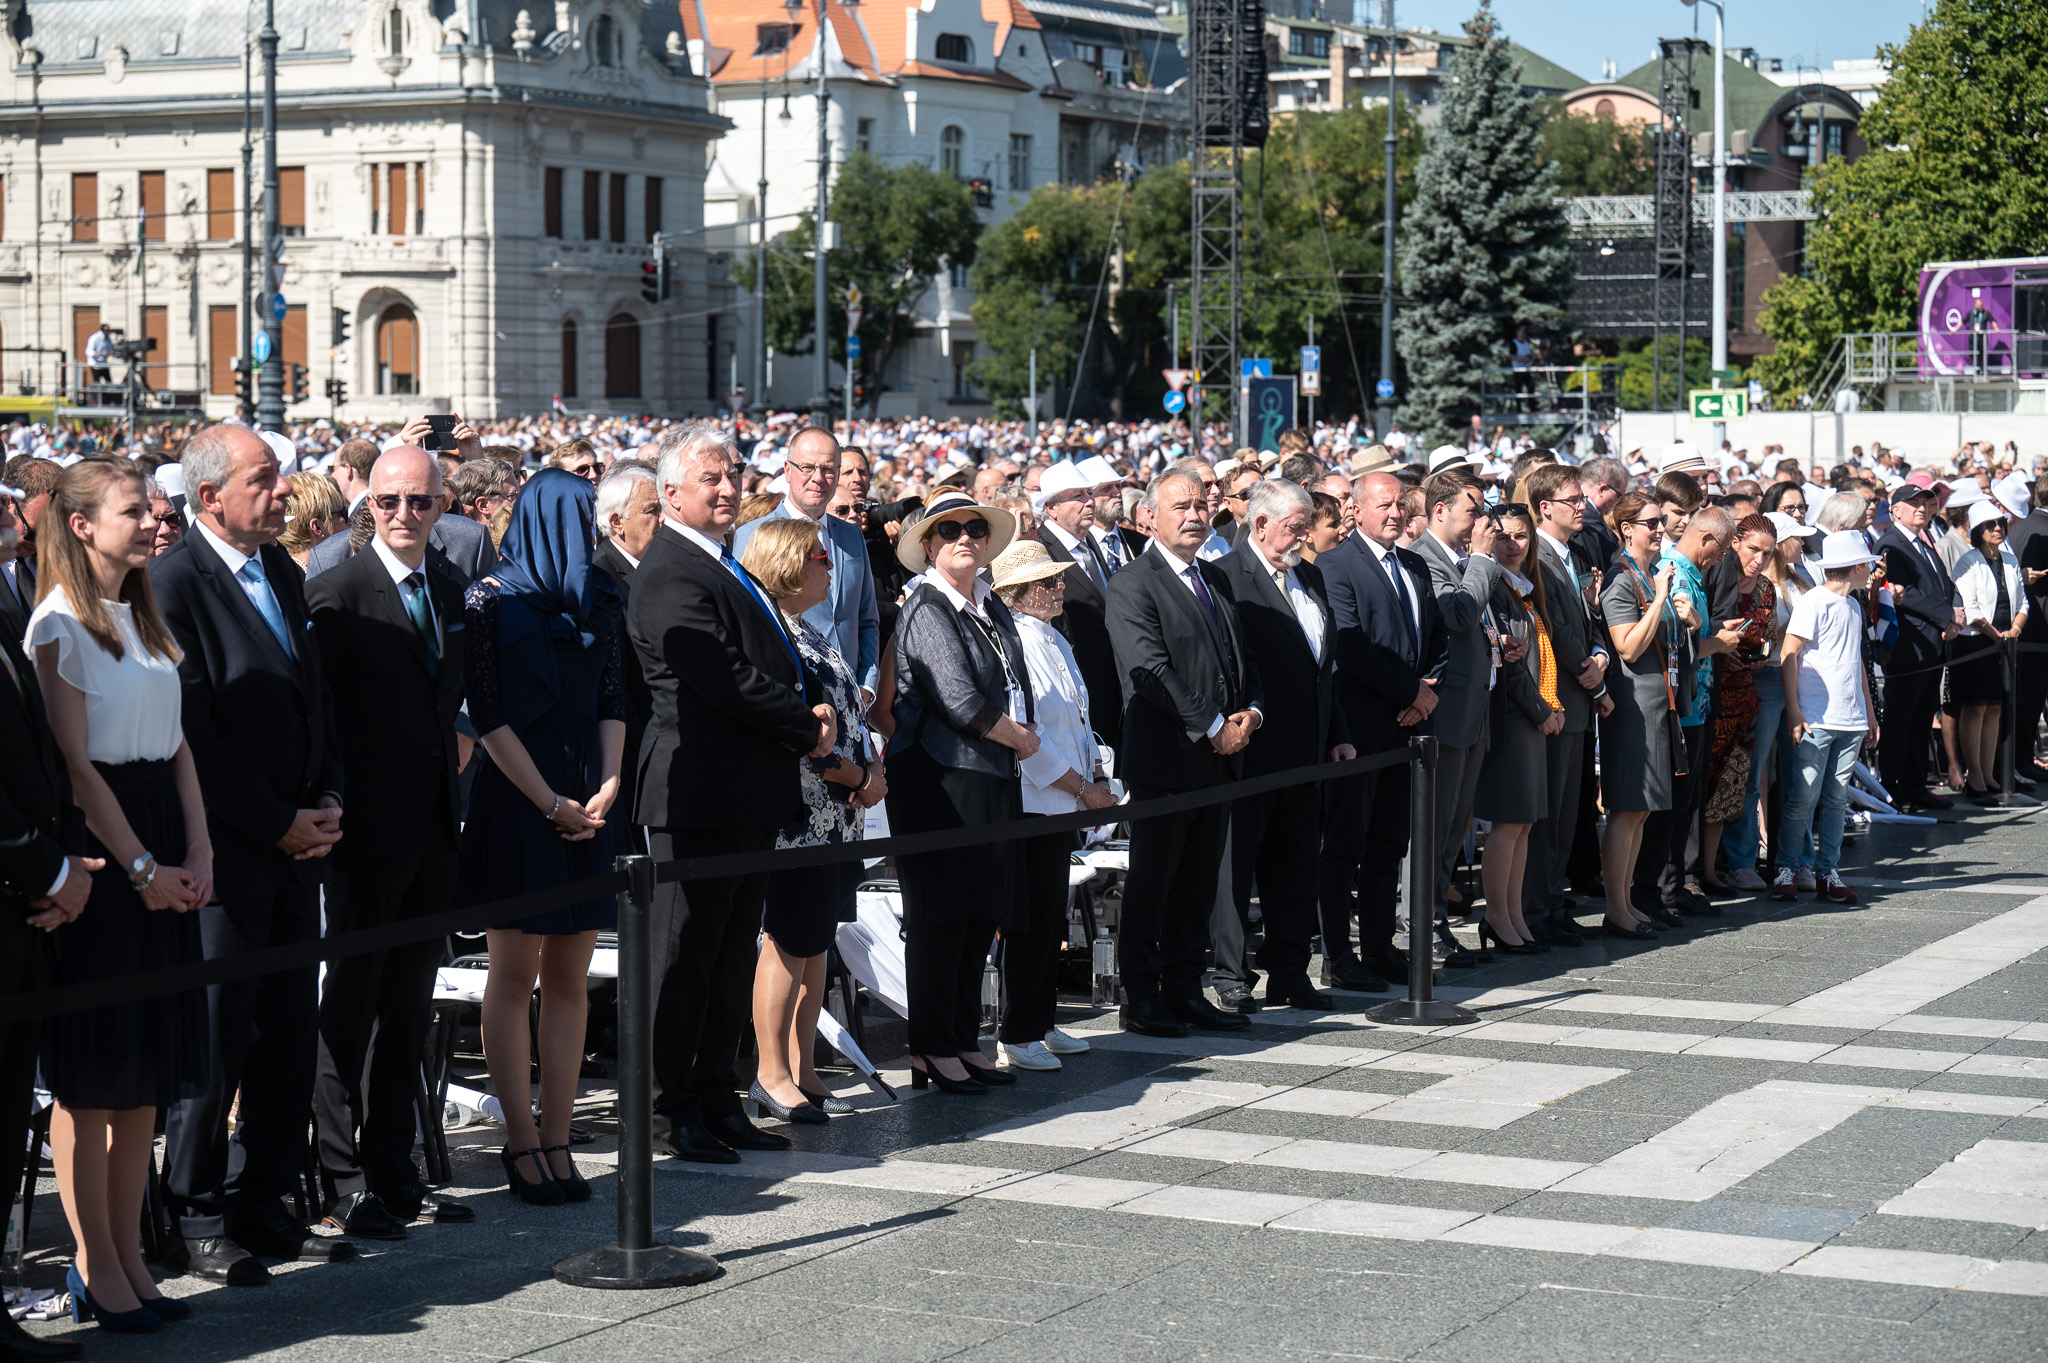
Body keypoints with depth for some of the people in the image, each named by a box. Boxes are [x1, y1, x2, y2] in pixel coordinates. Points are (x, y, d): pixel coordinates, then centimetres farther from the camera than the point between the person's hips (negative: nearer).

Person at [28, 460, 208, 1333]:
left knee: (147, 1069, 9)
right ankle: (97, 1271, 5)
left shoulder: (144, 620, 16)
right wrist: (140, 866, -15)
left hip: (160, 856, 8)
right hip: (98, 854, -8)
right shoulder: (60, 624, -8)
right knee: (92, 1075, -2)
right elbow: (74, 763, -13)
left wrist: (196, 852, 2)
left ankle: (128, 1257, 16)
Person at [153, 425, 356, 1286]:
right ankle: (197, 1220, 11)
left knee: (290, 1034, 10)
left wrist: (326, 804, 5)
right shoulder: (174, 583, -13)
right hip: (224, 851, -8)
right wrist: (277, 825, -12)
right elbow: (195, 730, -16)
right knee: (217, 1037, -1)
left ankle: (261, 1205, 20)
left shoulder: (282, 572, 13)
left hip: (296, 841, 8)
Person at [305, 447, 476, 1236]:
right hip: (370, 829, -7)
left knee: (408, 1007, 12)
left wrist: (450, 788, 12)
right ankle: (340, 1180, 6)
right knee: (351, 1003, 0)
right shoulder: (340, 594, -11)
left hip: (433, 826, 7)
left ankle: (393, 1170, 20)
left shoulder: (448, 588, 11)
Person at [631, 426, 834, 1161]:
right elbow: (724, 678, -21)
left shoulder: (728, 567, 18)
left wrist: (818, 702, 2)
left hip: (751, 796, 10)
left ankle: (716, 1101, 23)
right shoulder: (669, 573, -15)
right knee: (685, 956, -2)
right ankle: (668, 1112, 4)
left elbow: (780, 659, 22)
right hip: (701, 791, -10)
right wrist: (806, 730, -11)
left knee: (732, 956, 15)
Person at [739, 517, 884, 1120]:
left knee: (815, 945, 12)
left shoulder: (810, 636, 16)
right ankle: (773, 1076, 3)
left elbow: (849, 718, 19)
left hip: (835, 818, 10)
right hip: (798, 817, -10)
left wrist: (873, 765, 0)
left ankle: (803, 1072, 18)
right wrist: (863, 779, -11)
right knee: (789, 945, -4)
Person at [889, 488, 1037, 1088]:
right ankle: (930, 1050, 0)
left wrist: (1020, 734, 1)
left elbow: (1017, 690, 21)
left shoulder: (994, 610, 16)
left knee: (981, 914, 9)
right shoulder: (927, 611, -9)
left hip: (992, 779, 8)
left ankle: (965, 1043, 16)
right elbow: (959, 700, -17)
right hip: (939, 777, -8)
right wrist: (1021, 739, -4)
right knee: (941, 916, -6)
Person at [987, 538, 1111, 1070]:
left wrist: (1096, 778, 8)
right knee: (1031, 921, -4)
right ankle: (1016, 1037, 3)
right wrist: (1083, 788, -13)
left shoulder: (1054, 642, 16)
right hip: (1030, 802, -9)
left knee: (1051, 919, 13)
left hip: (1061, 803, 9)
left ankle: (1042, 1024, 22)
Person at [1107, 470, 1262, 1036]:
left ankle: (1184, 991, 19)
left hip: (1218, 757, 7)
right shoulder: (1132, 585, -8)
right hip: (1165, 760, -7)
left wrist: (1251, 711, 0)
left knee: (1198, 886, 12)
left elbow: (1244, 656, 19)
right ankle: (1140, 1000, 6)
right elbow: (1151, 672, -16)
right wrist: (1212, 727, -17)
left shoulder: (1215, 579, 16)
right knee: (1151, 885, 0)